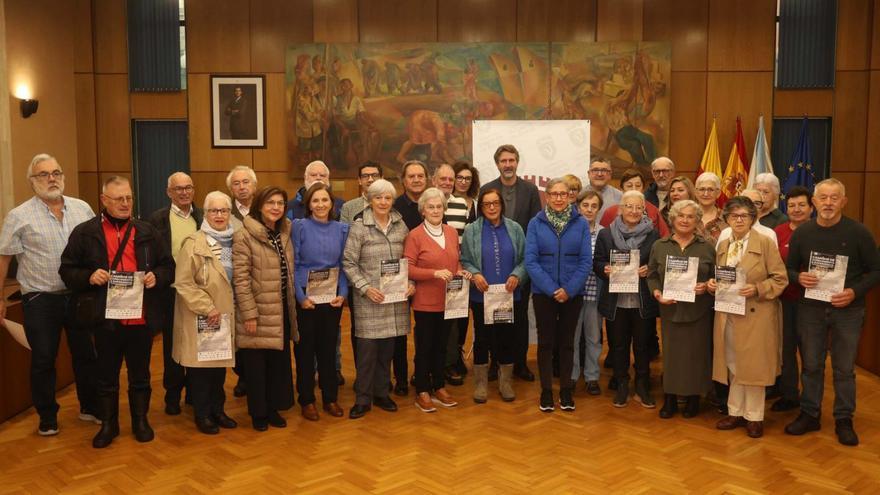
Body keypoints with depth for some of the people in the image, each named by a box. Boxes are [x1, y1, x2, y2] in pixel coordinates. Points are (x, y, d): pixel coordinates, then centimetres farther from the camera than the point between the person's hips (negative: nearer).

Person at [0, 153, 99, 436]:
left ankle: (90, 408, 28)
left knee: (86, 354, 12)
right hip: (40, 300, -3)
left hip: (80, 296, 3)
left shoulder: (82, 209, 3)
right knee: (43, 360, 8)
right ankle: (47, 417, 23)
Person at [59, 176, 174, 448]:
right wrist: (89, 276, -17)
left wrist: (157, 277, -10)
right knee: (107, 376, 12)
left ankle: (140, 420, 30)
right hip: (106, 318, -1)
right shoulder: (85, 232, 0)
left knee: (140, 375, 14)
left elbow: (168, 266, 11)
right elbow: (67, 270, 2)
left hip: (142, 317, 2)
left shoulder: (147, 231, 7)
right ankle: (108, 424, 28)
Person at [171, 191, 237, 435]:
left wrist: (231, 309, 6)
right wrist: (207, 308, -18)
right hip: (200, 318, -6)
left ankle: (217, 409, 27)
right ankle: (202, 415, 17)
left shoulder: (233, 241, 8)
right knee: (201, 366, 4)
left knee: (220, 364, 13)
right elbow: (183, 283, -17)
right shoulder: (194, 243, -12)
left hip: (225, 315, 6)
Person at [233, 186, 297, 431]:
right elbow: (240, 278, -15)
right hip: (258, 312, -6)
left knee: (279, 361, 12)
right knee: (256, 364, 5)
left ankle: (273, 408, 27)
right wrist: (249, 313, -18)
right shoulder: (244, 235, -11)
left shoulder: (285, 233, 9)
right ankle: (258, 413, 20)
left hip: (282, 310, 6)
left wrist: (292, 305, 11)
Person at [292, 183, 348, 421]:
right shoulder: (300, 226, -5)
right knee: (305, 348, 6)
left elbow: (344, 265, 7)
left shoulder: (341, 229, 5)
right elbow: (293, 265, -6)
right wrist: (301, 296, -13)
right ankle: (307, 400, 19)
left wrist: (343, 294, -5)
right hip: (305, 297, -3)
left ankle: (330, 397, 23)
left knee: (329, 347, 11)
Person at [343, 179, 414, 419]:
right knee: (367, 348, -1)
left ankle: (381, 393, 25)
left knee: (388, 348, 10)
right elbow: (349, 263, -4)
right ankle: (363, 399, 12)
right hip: (369, 299, -3)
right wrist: (365, 287, -13)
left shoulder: (401, 226, 7)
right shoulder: (359, 227, -4)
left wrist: (410, 283, -2)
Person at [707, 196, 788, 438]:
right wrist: (712, 284, -2)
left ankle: (754, 417, 17)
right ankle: (736, 412, 24)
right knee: (733, 366, 12)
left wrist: (757, 289, -21)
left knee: (753, 366, 3)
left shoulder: (765, 243, -6)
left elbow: (780, 279, -7)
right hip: (727, 315, 5)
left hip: (755, 316, -5)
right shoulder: (722, 246, 10)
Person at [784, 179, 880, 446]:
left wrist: (855, 292, -18)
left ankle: (844, 420, 22)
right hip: (810, 309, 2)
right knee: (811, 365, 11)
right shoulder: (801, 233, 0)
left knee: (845, 368, 8)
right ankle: (809, 414, 25)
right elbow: (789, 269, 8)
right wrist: (799, 277, -14)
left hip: (847, 310, -2)